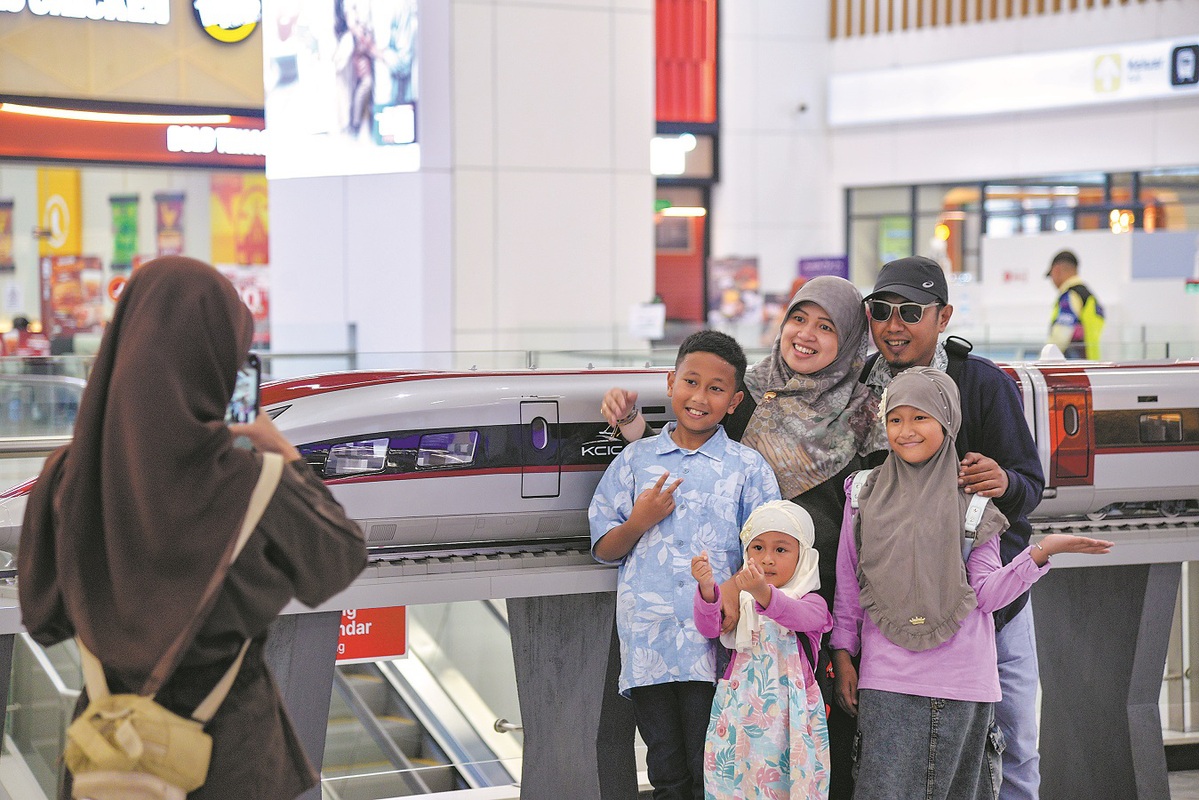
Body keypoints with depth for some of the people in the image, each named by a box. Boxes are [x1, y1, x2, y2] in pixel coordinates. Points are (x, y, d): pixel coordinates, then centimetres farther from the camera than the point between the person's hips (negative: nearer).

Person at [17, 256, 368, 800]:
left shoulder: (68, 477, -12)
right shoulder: (251, 487, -21)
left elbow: (43, 616, -1)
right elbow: (343, 557, -2)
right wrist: (287, 455, 10)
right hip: (227, 744, -3)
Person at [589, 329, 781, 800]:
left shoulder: (748, 468, 7)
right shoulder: (636, 460, 11)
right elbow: (604, 550, 13)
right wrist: (639, 523, -6)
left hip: (714, 646, -2)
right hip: (647, 647, 2)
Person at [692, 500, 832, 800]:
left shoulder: (812, 602, 0)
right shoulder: (740, 601, 10)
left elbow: (799, 617, -23)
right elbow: (710, 628, -6)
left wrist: (763, 593, -44)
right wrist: (707, 589, -27)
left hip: (789, 716, -2)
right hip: (741, 716, 2)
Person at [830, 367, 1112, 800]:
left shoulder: (972, 500, 4)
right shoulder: (865, 493, 7)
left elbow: (986, 595, -2)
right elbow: (847, 586, 12)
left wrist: (1041, 552, -13)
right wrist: (842, 655, 7)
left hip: (962, 682, 0)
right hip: (886, 681, 0)